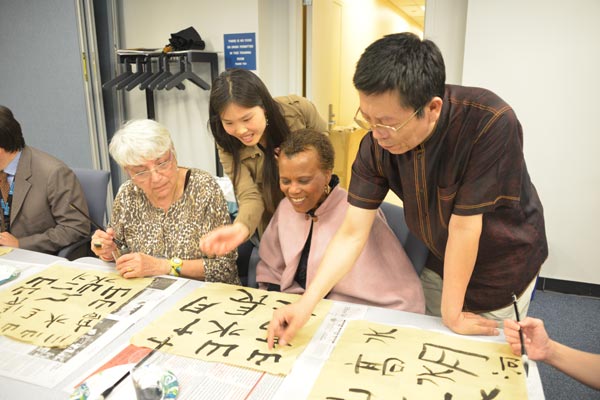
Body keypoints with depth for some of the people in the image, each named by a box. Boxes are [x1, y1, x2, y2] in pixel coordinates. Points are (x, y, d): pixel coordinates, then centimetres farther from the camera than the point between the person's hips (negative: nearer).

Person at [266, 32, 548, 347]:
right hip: (439, 261, 3)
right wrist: (307, 304, -26)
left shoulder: (491, 124, -36)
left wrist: (452, 313, -17)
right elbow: (352, 234, -18)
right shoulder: (376, 143, -22)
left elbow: (464, 225, -30)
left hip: (502, 267, -3)